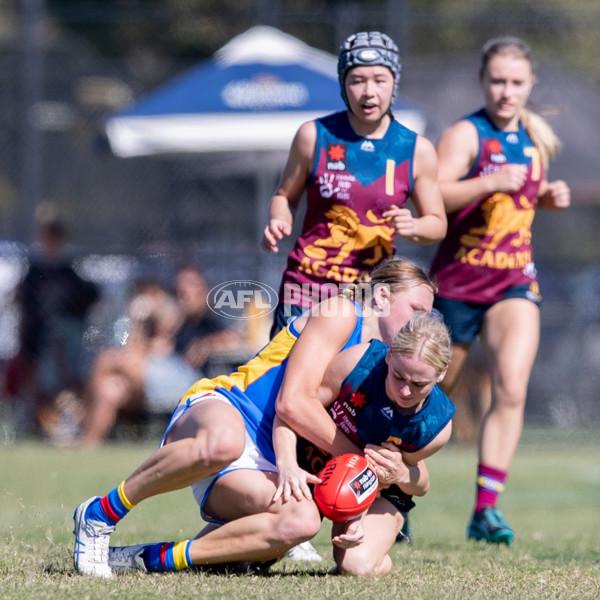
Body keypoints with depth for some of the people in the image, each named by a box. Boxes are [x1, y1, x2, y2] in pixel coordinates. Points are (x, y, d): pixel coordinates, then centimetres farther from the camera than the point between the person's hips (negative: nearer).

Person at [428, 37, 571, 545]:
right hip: (458, 278, -4)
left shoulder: (535, 137, 9)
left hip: (515, 280, 4)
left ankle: (486, 508, -13)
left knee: (512, 389, -15)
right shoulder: (466, 135, -10)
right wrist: (490, 182, -35)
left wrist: (551, 196, 7)